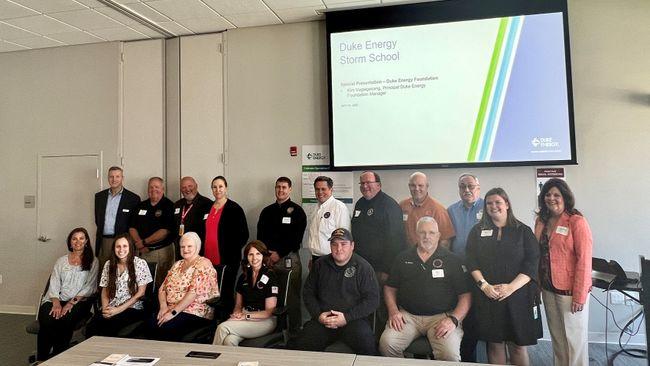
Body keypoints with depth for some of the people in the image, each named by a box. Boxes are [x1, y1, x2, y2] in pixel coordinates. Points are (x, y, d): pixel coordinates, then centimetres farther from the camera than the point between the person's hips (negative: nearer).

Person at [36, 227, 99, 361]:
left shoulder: (93, 262, 9)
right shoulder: (61, 261, 18)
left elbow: (89, 287, 1)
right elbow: (54, 284, 8)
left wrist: (72, 302, -12)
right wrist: (56, 303, -10)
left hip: (79, 302, -2)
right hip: (56, 300, 3)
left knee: (64, 320, -32)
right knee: (46, 319, -29)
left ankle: (58, 356, -16)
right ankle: (42, 359, -15)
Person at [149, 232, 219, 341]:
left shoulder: (203, 264, -5)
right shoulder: (177, 265, 19)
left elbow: (194, 293, -15)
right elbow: (163, 288, 15)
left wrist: (173, 312, -18)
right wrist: (163, 307, -3)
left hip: (195, 313, -6)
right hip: (171, 310, 6)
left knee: (166, 327, -30)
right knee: (151, 324, -23)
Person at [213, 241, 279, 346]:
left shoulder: (270, 277, -4)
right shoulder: (243, 277, 14)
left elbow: (269, 311, -5)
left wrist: (246, 316, -13)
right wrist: (237, 314, -4)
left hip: (264, 320, -4)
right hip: (244, 316, 4)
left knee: (223, 328, -24)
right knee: (229, 340, -30)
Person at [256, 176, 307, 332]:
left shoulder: (297, 211, 2)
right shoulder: (267, 211, 15)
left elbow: (297, 237, -6)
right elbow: (260, 236, 12)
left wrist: (279, 254, -9)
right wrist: (266, 255, -2)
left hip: (289, 258, -4)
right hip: (268, 259, 4)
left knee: (292, 295, -3)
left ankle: (294, 329, 7)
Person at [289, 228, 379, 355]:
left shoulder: (363, 267, 0)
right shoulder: (319, 265, 11)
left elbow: (372, 299, -4)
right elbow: (308, 293, 16)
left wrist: (347, 317, -13)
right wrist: (318, 315, -1)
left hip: (354, 320, -2)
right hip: (322, 320, 3)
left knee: (366, 344, -31)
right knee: (300, 345, -17)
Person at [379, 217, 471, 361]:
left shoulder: (451, 260, 6)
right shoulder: (403, 258, 13)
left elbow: (465, 295, 2)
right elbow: (390, 288, 16)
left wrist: (454, 319, -12)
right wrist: (393, 311, -1)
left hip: (442, 316, -2)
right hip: (408, 315, 2)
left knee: (450, 354, -27)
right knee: (386, 344, -22)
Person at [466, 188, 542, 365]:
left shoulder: (523, 231, 5)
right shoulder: (477, 231, 9)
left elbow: (531, 264, -4)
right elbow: (471, 262, 2)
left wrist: (511, 287, -15)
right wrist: (484, 285, -13)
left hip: (518, 296, -1)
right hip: (487, 296, 1)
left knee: (518, 345, 4)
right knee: (494, 343, 6)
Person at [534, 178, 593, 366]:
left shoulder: (577, 221, -12)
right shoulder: (541, 221, 5)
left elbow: (584, 259, -14)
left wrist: (580, 295, -15)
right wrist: (538, 283, 5)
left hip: (570, 290, -5)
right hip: (548, 288, 5)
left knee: (574, 337, 9)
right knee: (556, 336, 17)